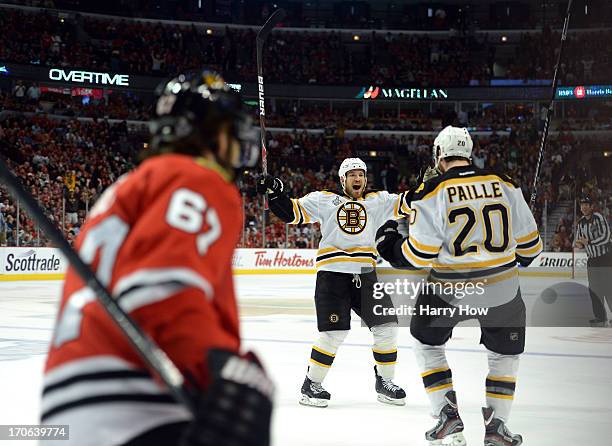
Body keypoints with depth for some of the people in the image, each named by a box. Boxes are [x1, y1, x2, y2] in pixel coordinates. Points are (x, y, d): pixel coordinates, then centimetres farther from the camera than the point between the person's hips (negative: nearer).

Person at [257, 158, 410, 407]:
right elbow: (292, 213, -1)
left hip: (365, 274, 4)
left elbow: (406, 204, 6)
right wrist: (275, 192, -14)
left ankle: (384, 383, 20)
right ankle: (311, 385, 7)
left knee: (386, 326, 2)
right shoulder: (324, 199, 3)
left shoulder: (377, 201, 12)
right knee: (334, 333, -10)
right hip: (332, 273, -4)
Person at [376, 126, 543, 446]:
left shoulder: (433, 192, -8)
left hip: (450, 289, -2)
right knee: (505, 353, 23)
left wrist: (388, 243, 10)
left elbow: (417, 255, -9)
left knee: (427, 341, 23)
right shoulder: (504, 184, 1)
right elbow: (529, 243, 7)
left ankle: (448, 418, 16)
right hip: (502, 287, 2)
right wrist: (521, 259, 29)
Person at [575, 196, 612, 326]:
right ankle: (601, 318, 12)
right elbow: (580, 239, 17)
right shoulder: (581, 222, 9)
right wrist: (580, 243, -6)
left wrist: (589, 241, -21)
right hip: (592, 259, 7)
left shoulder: (598, 218, -14)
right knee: (594, 289, 5)